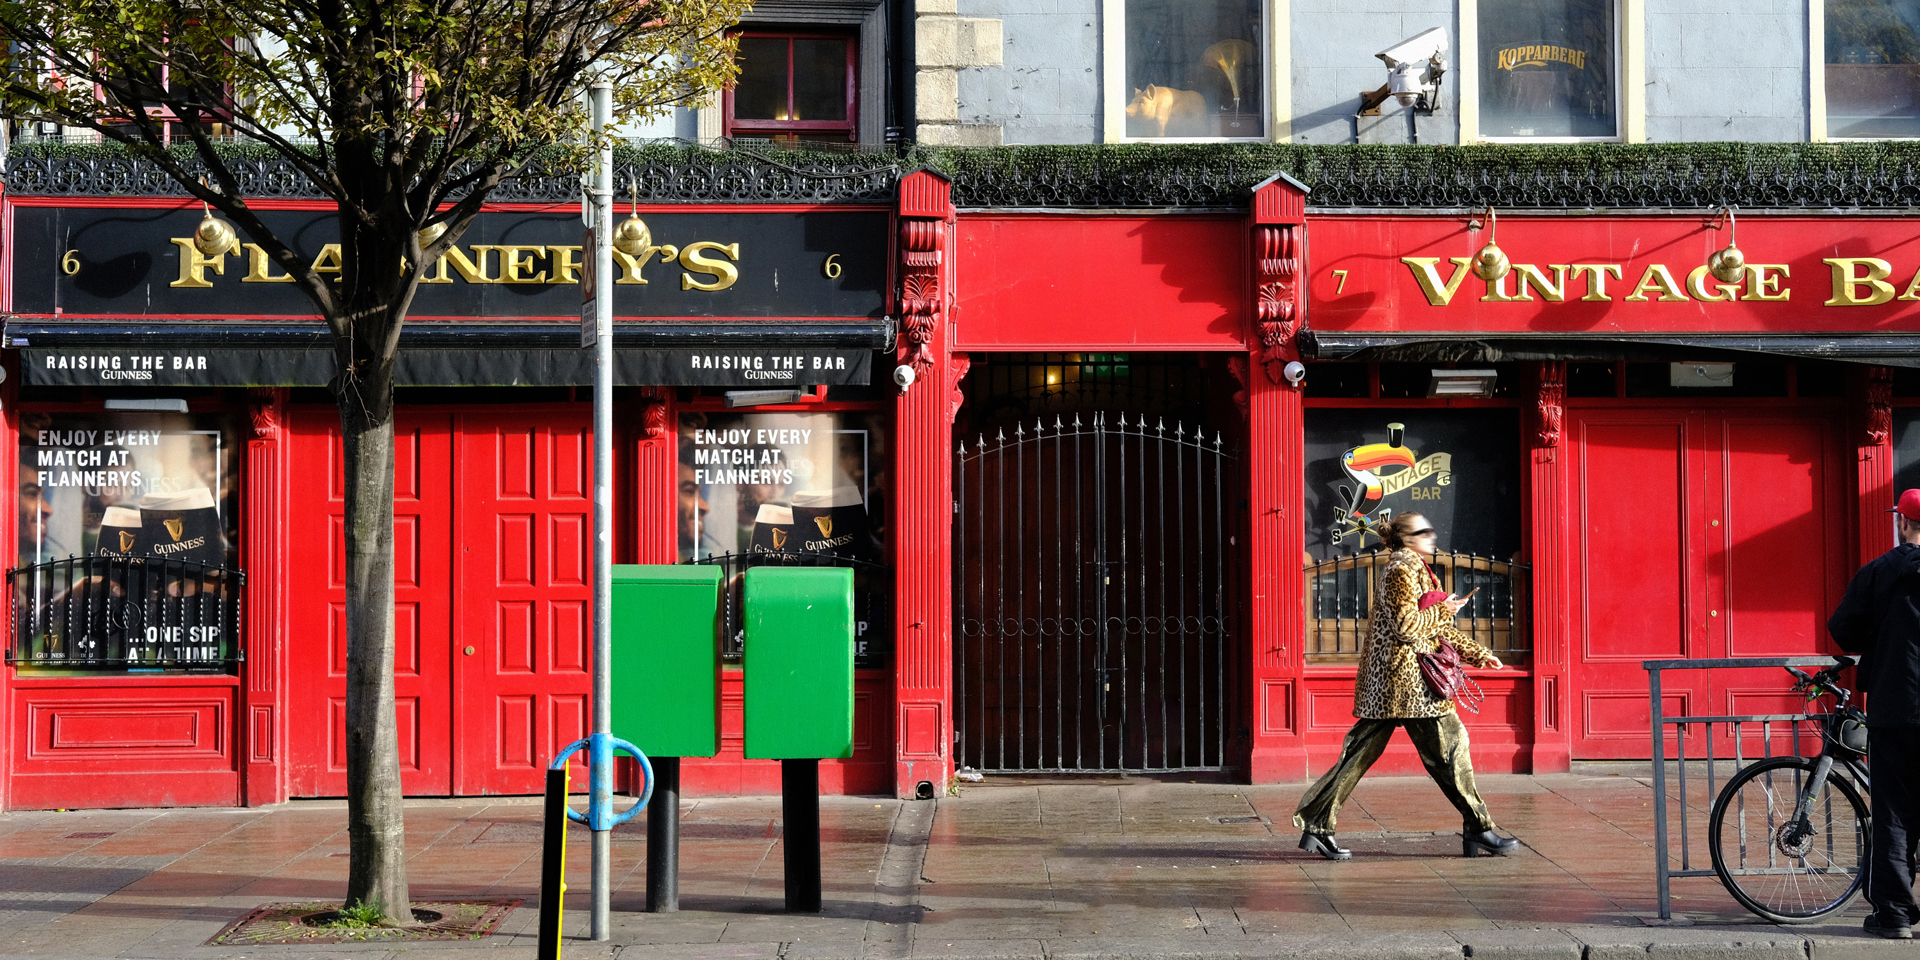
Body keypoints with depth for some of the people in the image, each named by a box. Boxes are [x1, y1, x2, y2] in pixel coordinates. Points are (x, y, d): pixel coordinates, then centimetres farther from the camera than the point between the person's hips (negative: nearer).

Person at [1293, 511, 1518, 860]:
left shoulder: (1415, 568, 22)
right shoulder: (1403, 568, -11)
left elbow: (1436, 628, 26)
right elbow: (1407, 625, -20)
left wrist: (1477, 653, 22)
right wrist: (1444, 610, -7)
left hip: (1384, 680, 10)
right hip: (1405, 677, -10)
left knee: (1361, 752, 8)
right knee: (1450, 745, -4)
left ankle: (1315, 826, 7)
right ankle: (1478, 831, 1)